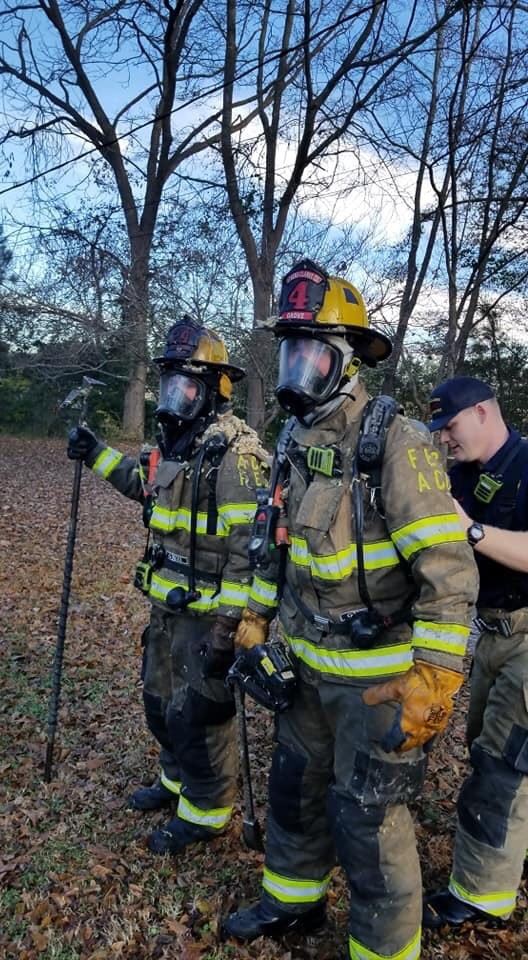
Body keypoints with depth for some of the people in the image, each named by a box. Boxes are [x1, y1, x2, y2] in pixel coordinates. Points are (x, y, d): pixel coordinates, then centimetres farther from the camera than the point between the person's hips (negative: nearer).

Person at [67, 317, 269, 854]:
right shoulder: (177, 443, 6)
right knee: (161, 703, 24)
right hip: (167, 608, 9)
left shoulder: (233, 454, -21)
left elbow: (248, 548, -24)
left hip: (207, 614, -9)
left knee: (197, 716, 7)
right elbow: (151, 489, 27)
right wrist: (99, 456, 23)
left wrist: (227, 625, -25)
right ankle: (177, 780, 48)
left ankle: (205, 813, 31)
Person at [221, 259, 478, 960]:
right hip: (309, 662, 8)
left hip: (376, 676, -7)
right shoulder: (300, 441, 5)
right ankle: (294, 899, 49)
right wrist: (256, 618, 15)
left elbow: (450, 572, -22)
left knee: (367, 820, 7)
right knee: (295, 783, 23)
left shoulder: (393, 442, -20)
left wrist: (433, 681, -24)